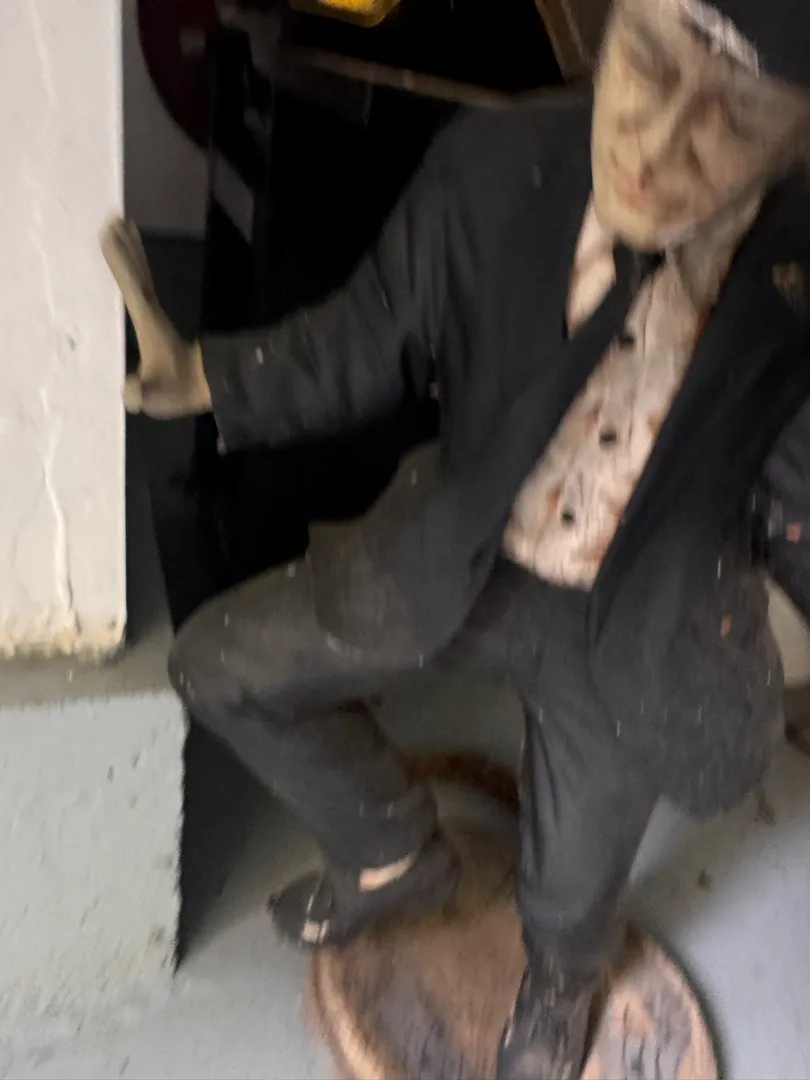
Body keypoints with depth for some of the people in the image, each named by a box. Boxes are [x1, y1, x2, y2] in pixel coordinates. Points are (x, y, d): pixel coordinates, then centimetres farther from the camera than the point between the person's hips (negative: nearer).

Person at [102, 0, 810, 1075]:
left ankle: (557, 984, 63)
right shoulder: (490, 171, -20)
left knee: (572, 889, 19)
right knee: (221, 665, 8)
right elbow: (371, 347, -7)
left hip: (628, 636, -1)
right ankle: (399, 855, 32)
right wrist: (202, 374, -22)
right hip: (454, 566, 2)